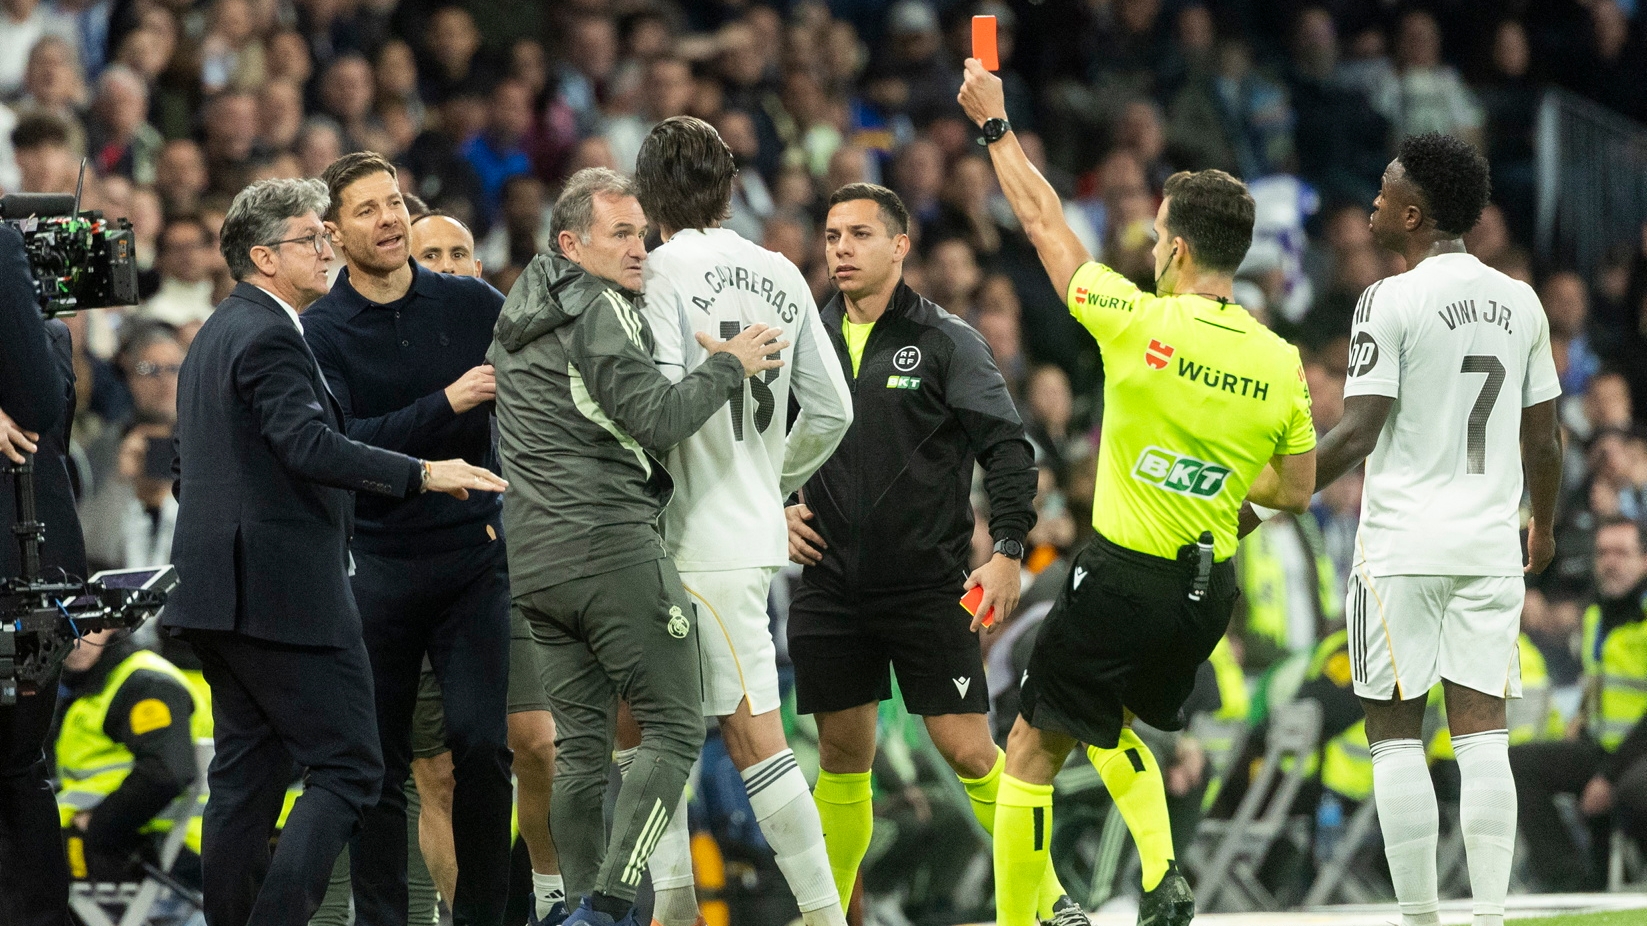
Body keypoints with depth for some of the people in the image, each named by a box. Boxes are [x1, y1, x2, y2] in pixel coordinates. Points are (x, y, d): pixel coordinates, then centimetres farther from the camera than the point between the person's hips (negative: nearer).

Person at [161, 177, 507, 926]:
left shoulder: (215, 336, 19)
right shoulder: (269, 338, -13)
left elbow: (187, 470, 25)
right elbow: (309, 447, -26)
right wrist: (422, 474, -27)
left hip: (223, 592, 10)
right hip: (283, 590, -10)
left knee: (247, 772, 11)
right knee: (347, 768, -9)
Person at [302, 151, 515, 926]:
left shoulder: (472, 304, 4)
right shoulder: (319, 333, -2)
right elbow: (337, 444, -16)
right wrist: (447, 404, -23)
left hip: (473, 556, 1)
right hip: (376, 565, 0)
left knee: (482, 742, -11)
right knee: (378, 764, 3)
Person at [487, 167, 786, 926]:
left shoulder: (519, 314, 19)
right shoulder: (599, 312, -9)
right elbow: (657, 417, -17)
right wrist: (728, 365, -5)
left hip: (533, 559, 8)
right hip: (611, 544, -8)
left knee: (580, 746, 10)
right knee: (674, 729, -4)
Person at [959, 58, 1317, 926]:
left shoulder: (1141, 325, -14)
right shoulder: (1281, 363, -3)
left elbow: (1046, 226, -1)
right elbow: (1294, 492, 8)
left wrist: (996, 126, 11)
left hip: (1121, 579, -5)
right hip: (1210, 588, 5)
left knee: (1032, 752, 5)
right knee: (1111, 727, 27)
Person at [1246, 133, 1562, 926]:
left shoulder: (1391, 301, -9)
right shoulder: (1520, 303, 8)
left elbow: (1358, 433, -14)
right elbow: (1543, 438, 13)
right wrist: (1543, 524, 30)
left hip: (1404, 546, -5)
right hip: (1492, 545, 5)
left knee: (1396, 734, 2)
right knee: (1481, 731, 3)